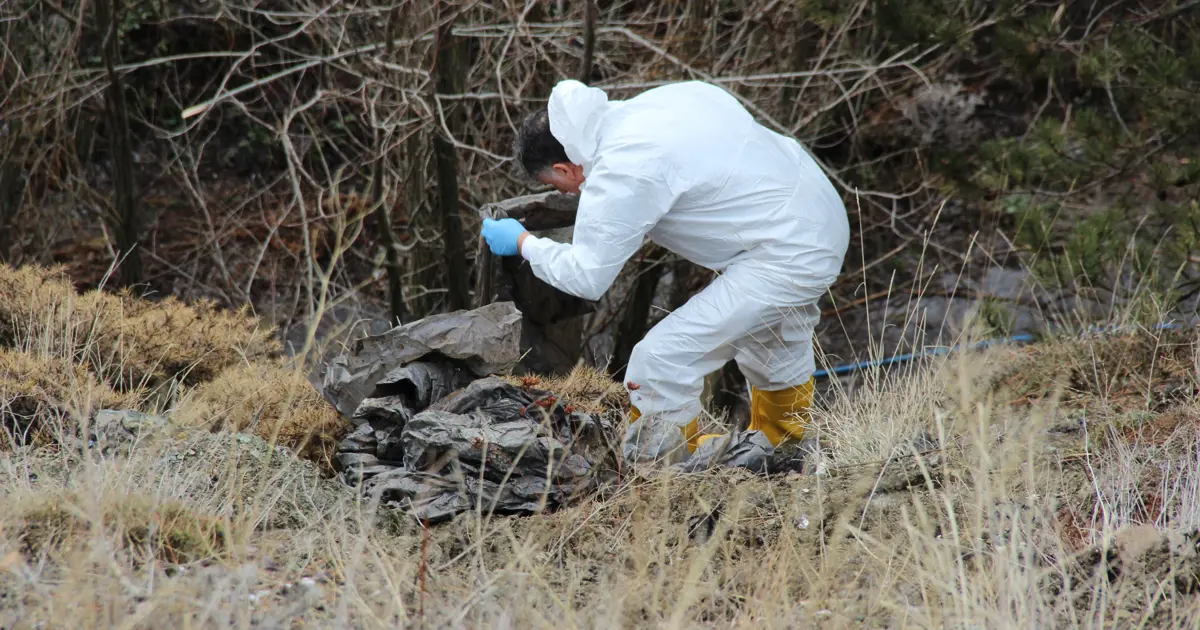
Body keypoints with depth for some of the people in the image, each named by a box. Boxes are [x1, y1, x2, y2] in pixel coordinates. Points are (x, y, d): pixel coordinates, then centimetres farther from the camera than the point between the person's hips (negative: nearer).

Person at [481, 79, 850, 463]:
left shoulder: (620, 175, -20)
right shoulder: (656, 101, 5)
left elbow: (586, 277, -14)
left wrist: (522, 242, 0)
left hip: (786, 256, -10)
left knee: (660, 360, -11)